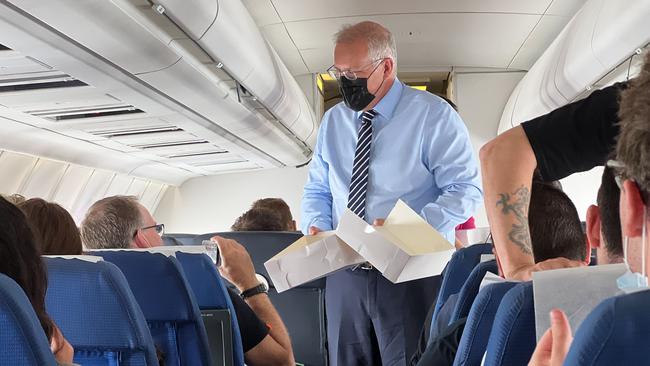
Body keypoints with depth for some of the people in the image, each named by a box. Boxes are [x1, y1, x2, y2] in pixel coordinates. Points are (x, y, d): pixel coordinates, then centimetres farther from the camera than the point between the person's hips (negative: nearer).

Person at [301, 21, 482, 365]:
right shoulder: (333, 121, 11)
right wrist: (316, 227, -5)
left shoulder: (433, 115, -6)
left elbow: (467, 189, -11)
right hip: (344, 275, 5)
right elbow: (316, 191, 17)